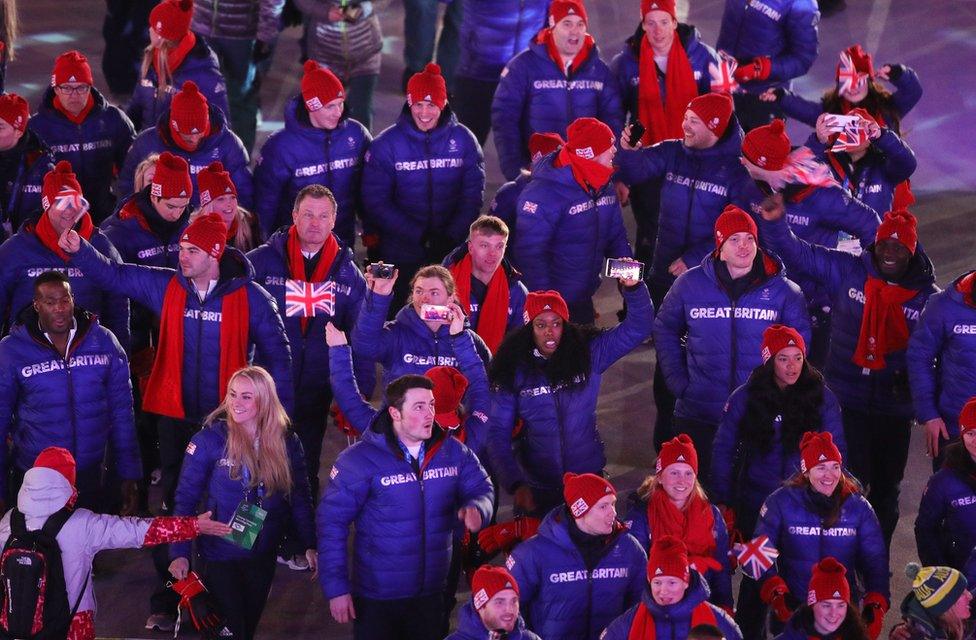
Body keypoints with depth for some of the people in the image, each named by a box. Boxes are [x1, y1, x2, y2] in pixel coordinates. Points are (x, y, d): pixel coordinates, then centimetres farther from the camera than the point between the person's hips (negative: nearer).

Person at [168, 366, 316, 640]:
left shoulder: (286, 443, -6)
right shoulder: (209, 440, -15)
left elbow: (300, 497, 3)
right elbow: (185, 498, -12)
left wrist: (311, 545, -1)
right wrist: (179, 552, -19)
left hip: (263, 556, 4)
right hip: (220, 555, -3)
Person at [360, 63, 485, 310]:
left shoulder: (463, 140, -3)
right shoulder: (386, 145, -7)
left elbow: (472, 196, -2)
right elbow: (377, 202, -9)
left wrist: (451, 236, -16)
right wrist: (419, 235, -16)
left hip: (451, 252, 1)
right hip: (400, 253, -1)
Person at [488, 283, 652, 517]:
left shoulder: (588, 354, -5)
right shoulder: (513, 370, -8)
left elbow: (637, 328, -7)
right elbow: (498, 434, -8)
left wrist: (633, 287, -25)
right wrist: (515, 484, -19)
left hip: (588, 479, 1)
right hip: (535, 487, -1)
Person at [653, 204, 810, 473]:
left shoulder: (783, 290, 0)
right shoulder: (689, 284, 2)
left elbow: (800, 340, 11)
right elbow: (665, 329, 14)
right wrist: (677, 380, 5)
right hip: (698, 417, 1)